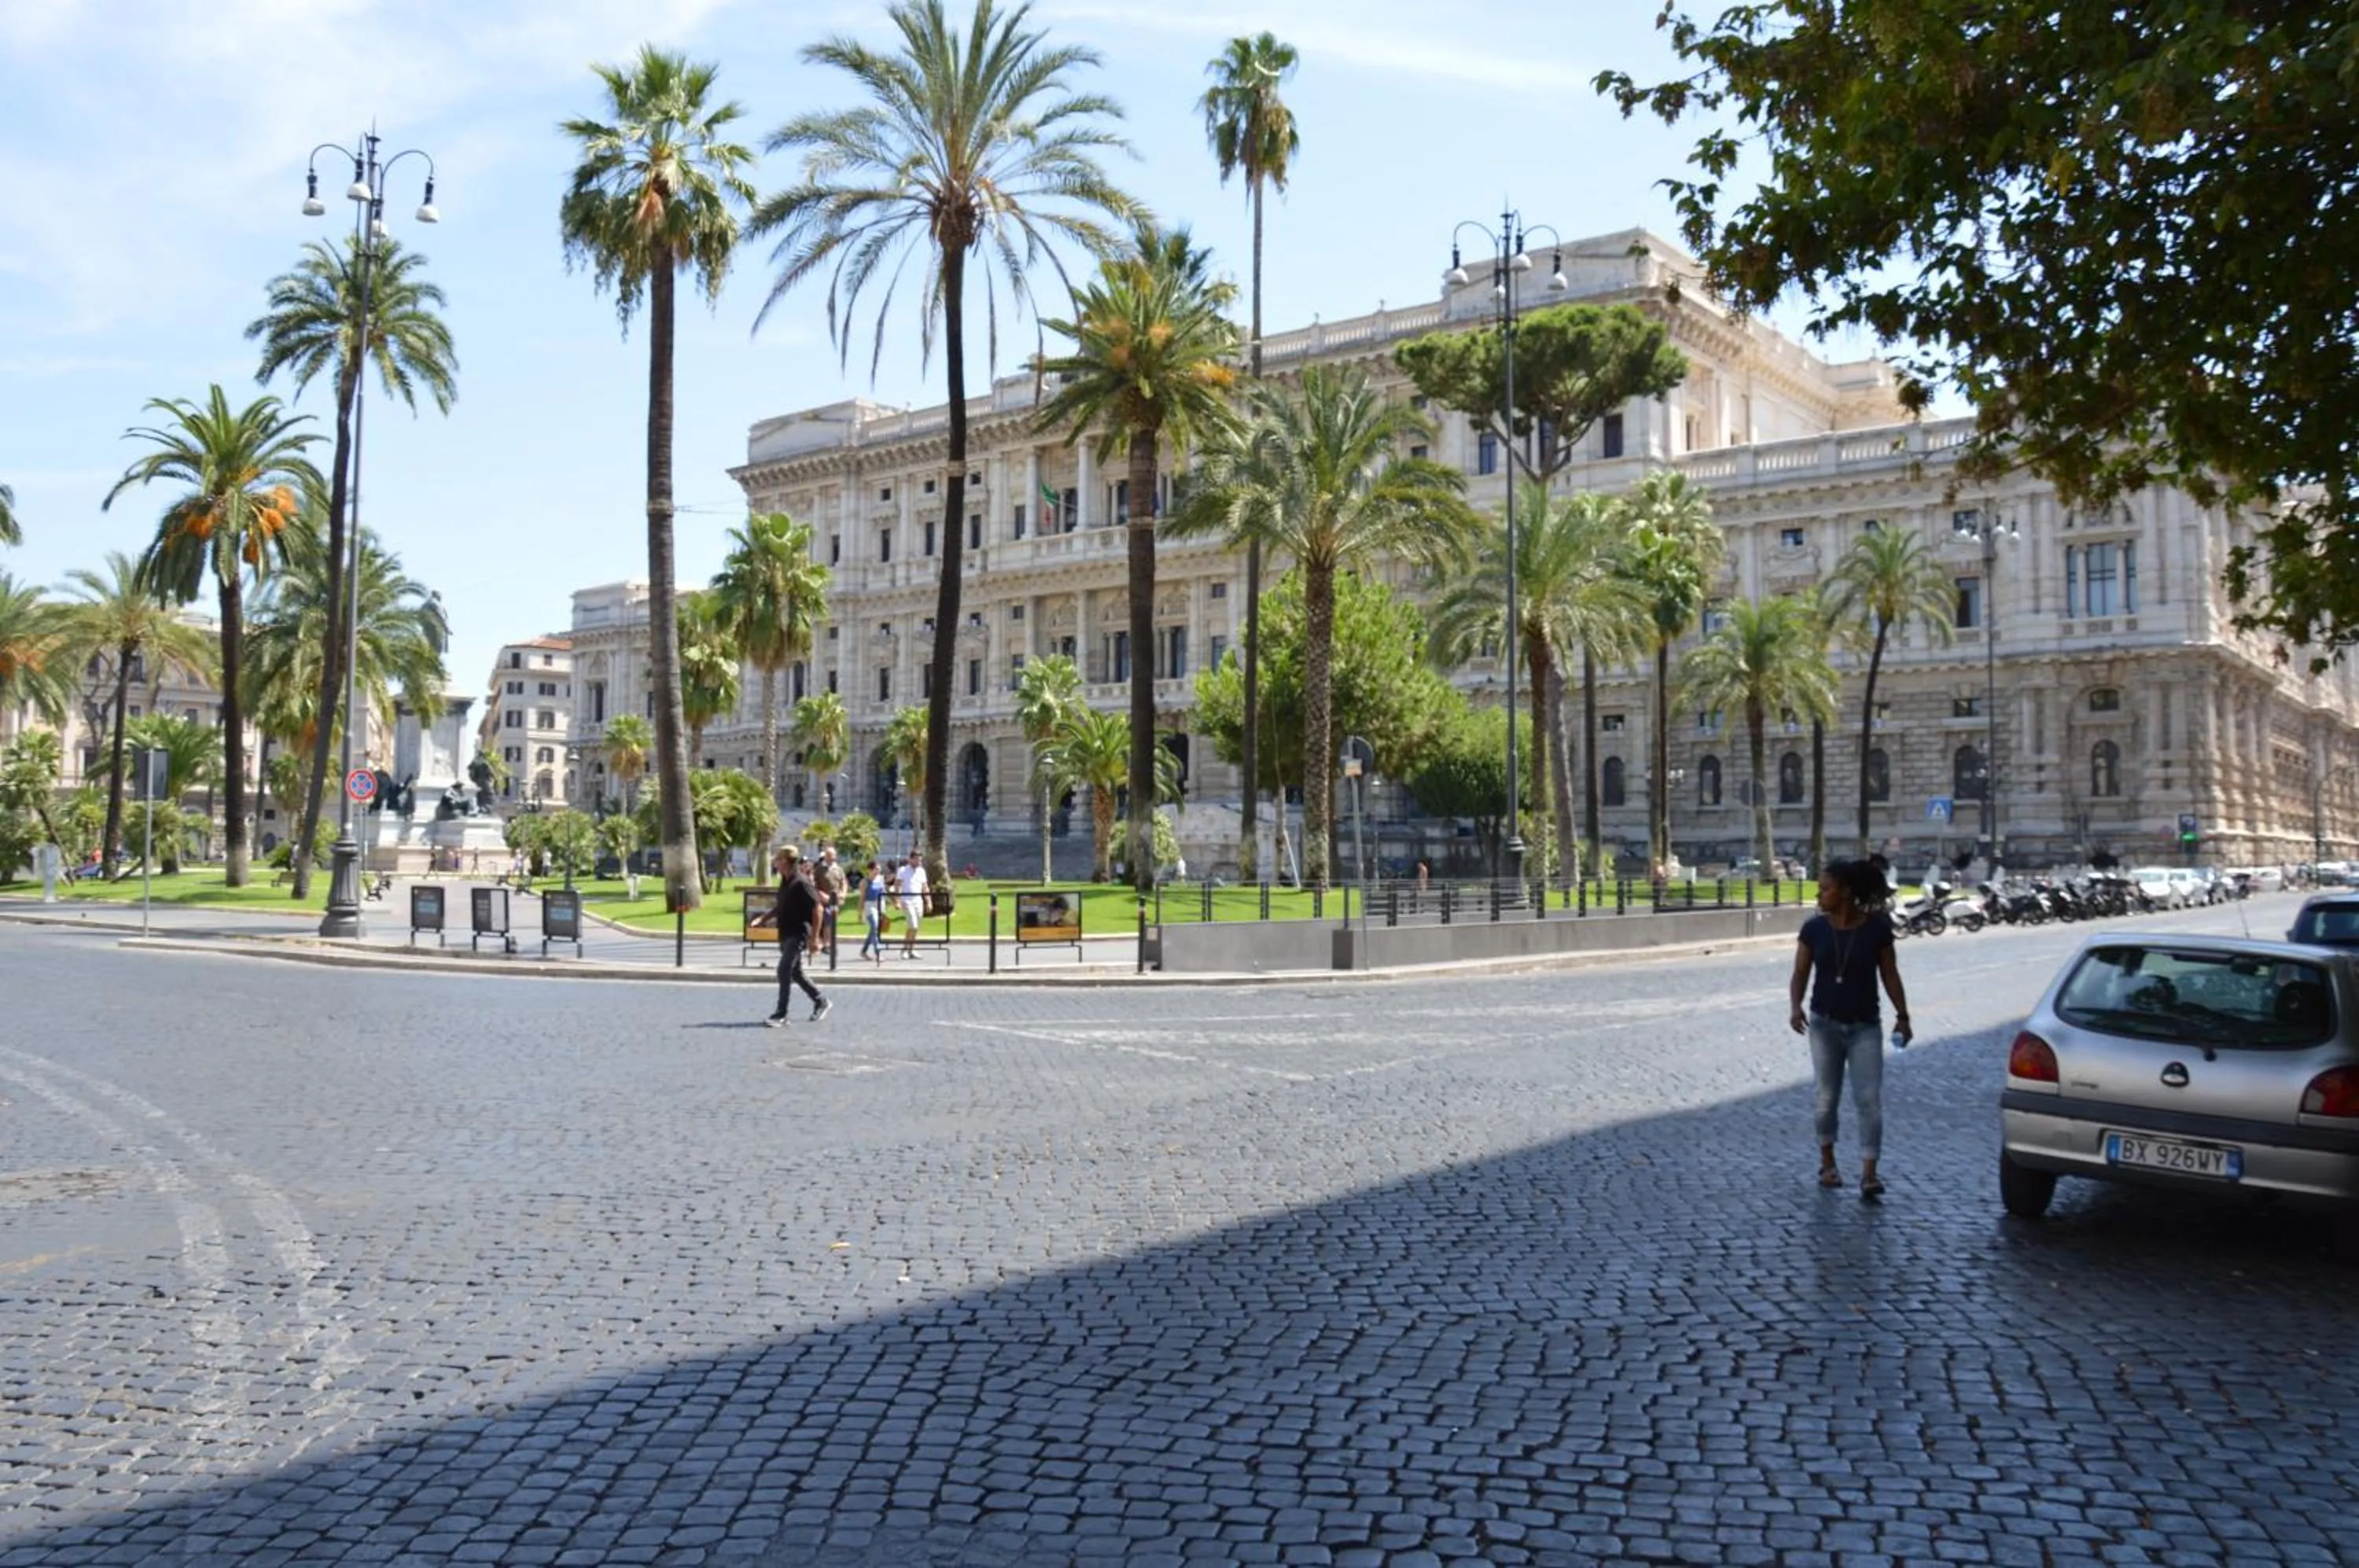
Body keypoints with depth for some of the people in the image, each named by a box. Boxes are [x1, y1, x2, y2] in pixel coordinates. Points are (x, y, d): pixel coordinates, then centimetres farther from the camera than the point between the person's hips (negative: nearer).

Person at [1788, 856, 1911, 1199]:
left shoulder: (1876, 928, -9)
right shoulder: (1814, 929, -5)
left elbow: (1889, 974, -1)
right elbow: (1800, 975, 0)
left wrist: (1902, 1016, -7)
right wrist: (1796, 1007, -18)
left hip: (1865, 1027, -1)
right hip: (1825, 1024, 2)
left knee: (1869, 1100, -7)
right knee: (1828, 1098, 10)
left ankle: (1869, 1174, -7)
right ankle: (1827, 1161, 28)